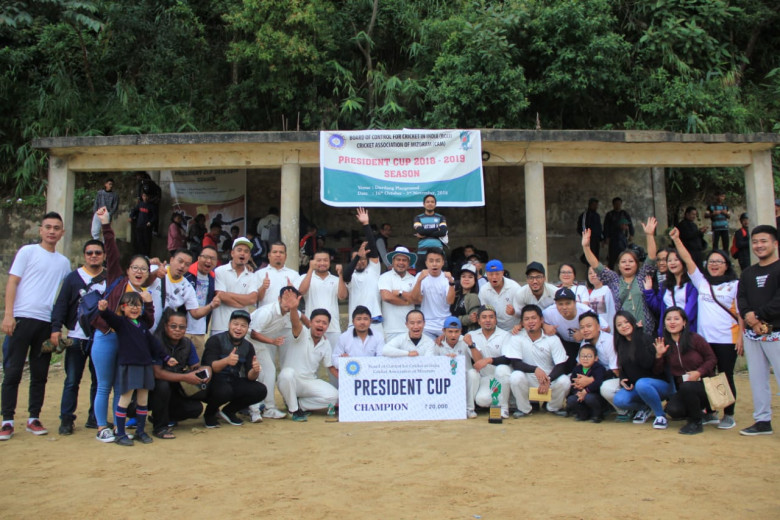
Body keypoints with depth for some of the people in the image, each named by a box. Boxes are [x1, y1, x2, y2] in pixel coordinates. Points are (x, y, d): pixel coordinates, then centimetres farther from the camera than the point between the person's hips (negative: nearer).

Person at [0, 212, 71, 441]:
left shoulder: (64, 262, 14)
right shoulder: (28, 251, 3)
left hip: (48, 322, 4)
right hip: (23, 318, -4)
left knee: (40, 374, 7)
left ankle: (34, 418, 16)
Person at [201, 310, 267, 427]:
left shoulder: (248, 346, 3)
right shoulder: (215, 340, -11)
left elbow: (249, 376, -4)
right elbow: (210, 367, -24)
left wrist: (255, 371, -29)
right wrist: (226, 361, -44)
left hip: (233, 382, 5)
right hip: (212, 382, -5)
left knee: (261, 390, -14)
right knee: (225, 391, -37)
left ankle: (229, 411, 8)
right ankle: (209, 413, -2)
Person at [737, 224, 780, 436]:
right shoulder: (747, 273, 16)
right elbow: (741, 300, 7)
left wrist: (758, 315, -16)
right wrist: (750, 319, -10)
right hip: (751, 334, 6)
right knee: (757, 379, 9)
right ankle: (763, 421, 17)